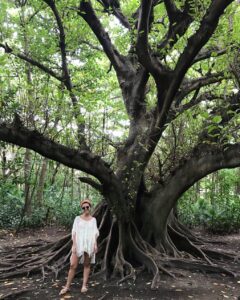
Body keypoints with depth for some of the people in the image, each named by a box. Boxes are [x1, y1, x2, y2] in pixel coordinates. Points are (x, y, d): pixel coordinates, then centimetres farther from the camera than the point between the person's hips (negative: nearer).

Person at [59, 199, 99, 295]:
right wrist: (74, 245, -10)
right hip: (79, 244, -1)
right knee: (73, 265, -3)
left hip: (89, 244, 1)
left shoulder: (93, 219, 8)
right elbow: (74, 232, -2)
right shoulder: (78, 218, 3)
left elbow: (95, 233, 5)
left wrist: (95, 244, -6)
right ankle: (67, 286, 8)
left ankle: (84, 285, 17)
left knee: (87, 265, 7)